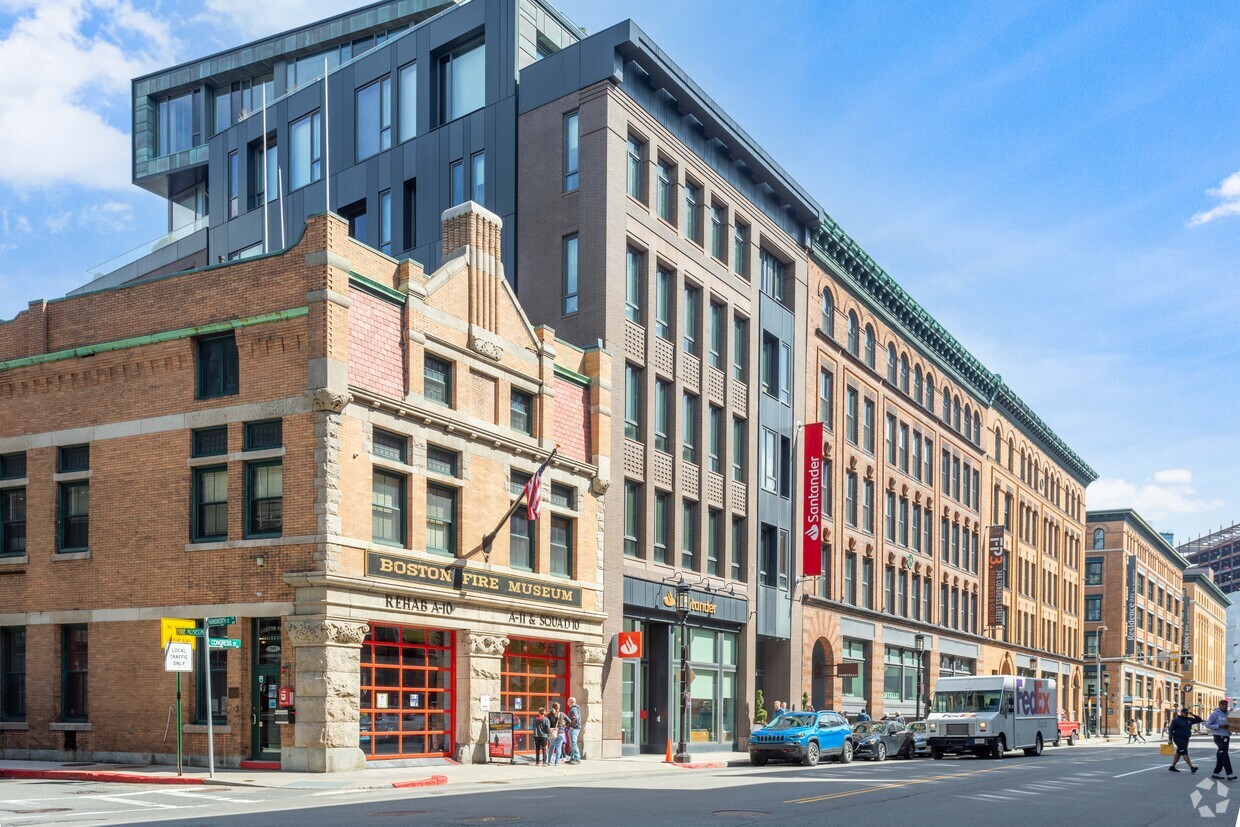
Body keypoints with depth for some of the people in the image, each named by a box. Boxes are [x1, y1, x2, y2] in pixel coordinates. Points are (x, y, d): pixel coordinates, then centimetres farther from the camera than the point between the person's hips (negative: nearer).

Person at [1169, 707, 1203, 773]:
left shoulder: (1189, 720, 12)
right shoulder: (1176, 720, -7)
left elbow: (1199, 720, 15)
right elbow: (1171, 729, -9)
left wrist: (1193, 715, -1)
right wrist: (1170, 739, -15)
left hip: (1185, 739, 8)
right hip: (1179, 739, -8)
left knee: (1178, 753, 12)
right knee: (1184, 753, -13)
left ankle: (1172, 767, 21)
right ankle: (1191, 767, -22)